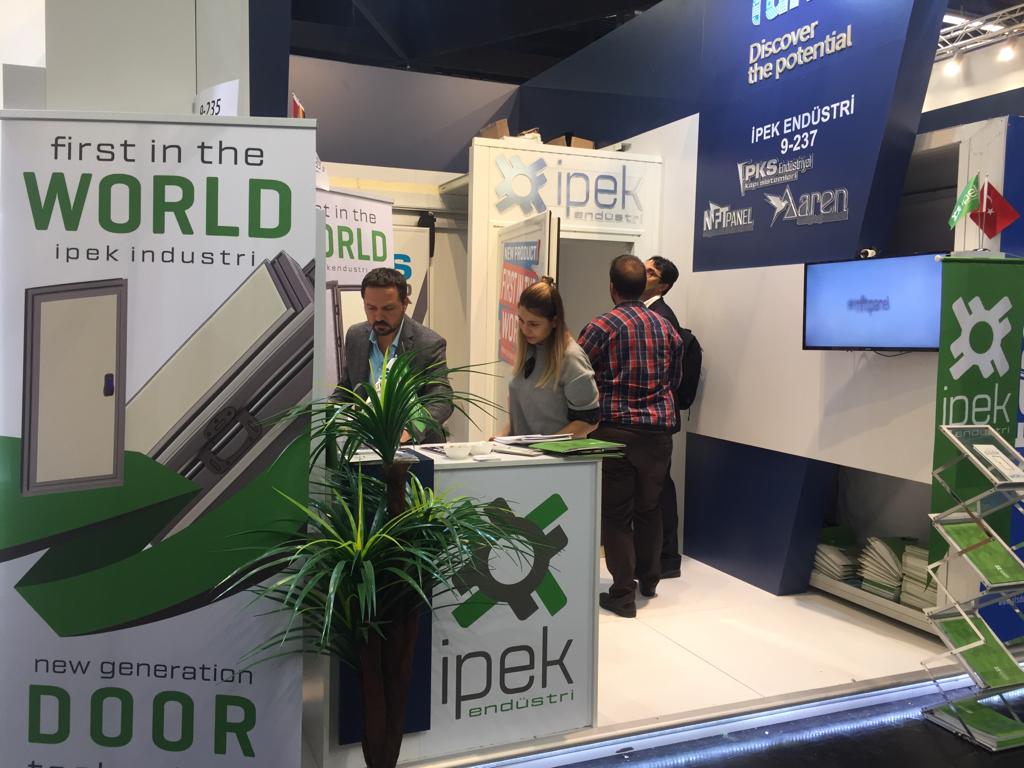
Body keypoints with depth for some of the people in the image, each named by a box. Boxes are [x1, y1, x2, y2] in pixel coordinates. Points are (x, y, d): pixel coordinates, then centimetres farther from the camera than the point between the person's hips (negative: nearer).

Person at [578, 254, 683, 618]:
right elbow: (675, 379, 13)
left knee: (616, 512, 4)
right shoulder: (666, 328, 6)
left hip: (615, 429, -4)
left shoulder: (602, 326, -8)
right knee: (649, 506, 19)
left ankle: (623, 594, 7)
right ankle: (649, 579, 34)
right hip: (658, 429, 4)